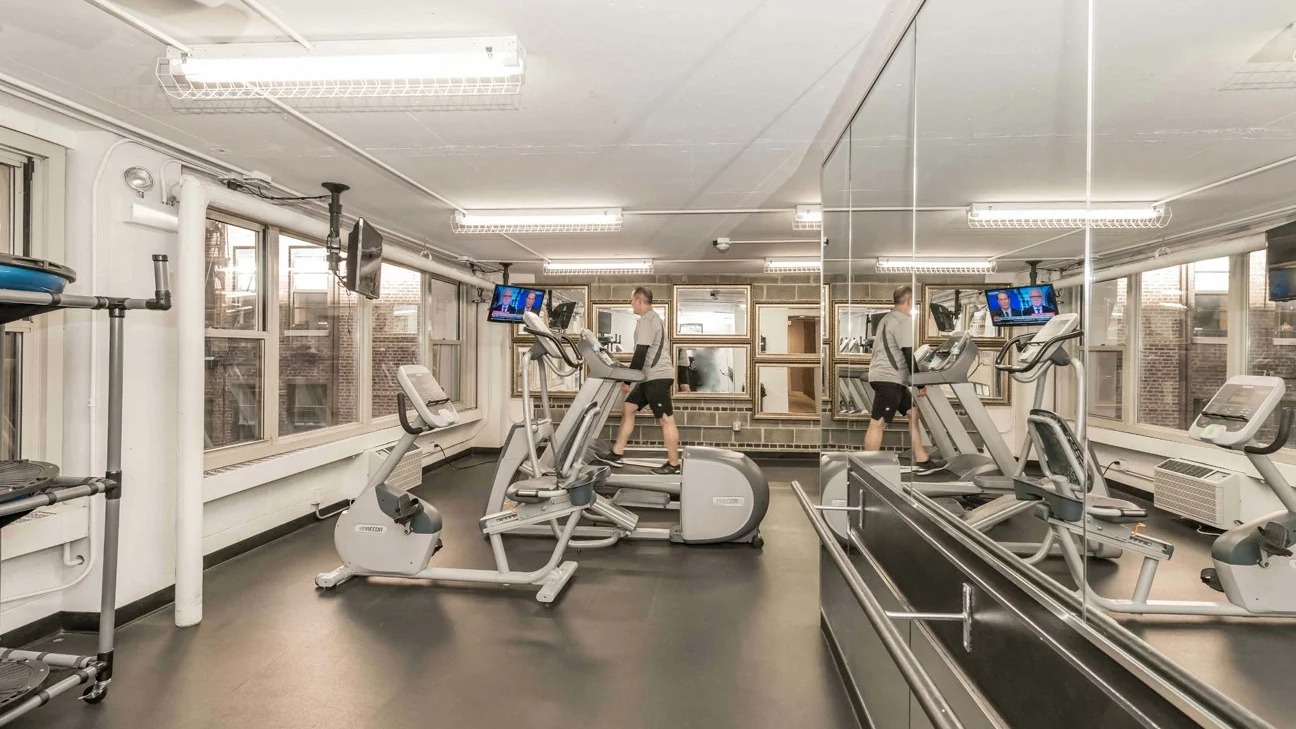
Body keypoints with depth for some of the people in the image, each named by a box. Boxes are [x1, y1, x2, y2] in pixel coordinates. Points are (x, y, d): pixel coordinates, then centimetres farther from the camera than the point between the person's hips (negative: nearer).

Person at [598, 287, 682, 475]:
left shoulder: (646, 320, -13)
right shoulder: (653, 318, 21)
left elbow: (641, 353, -19)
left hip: (657, 376, -11)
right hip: (652, 376, 11)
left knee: (666, 420, -5)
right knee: (628, 408, 11)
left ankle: (673, 464, 2)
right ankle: (616, 454, 13)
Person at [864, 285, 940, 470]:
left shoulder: (889, 318, 21)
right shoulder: (904, 321, -11)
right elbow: (908, 355, -17)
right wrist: (920, 383, -12)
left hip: (890, 377, 11)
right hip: (888, 378, -11)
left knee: (913, 414, 15)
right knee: (878, 423, -8)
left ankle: (921, 460, 19)